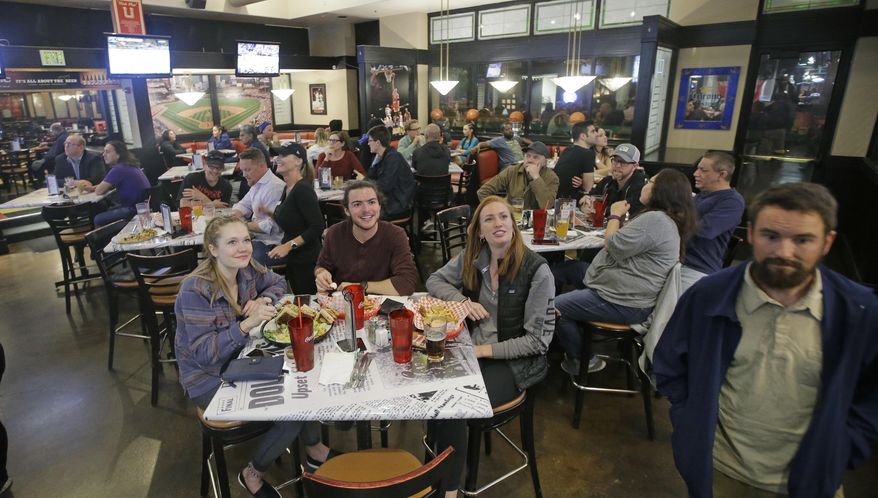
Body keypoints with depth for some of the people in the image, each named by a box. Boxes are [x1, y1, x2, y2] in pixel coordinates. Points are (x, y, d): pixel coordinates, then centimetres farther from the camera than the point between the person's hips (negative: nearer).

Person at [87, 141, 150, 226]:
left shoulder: (118, 169, -19)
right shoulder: (127, 164, 11)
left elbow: (99, 191, -13)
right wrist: (92, 188, 8)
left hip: (136, 209, -11)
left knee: (98, 220, -8)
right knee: (106, 211, 26)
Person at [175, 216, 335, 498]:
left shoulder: (247, 269, -8)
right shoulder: (195, 290, -25)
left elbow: (278, 284, 12)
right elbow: (203, 353, -26)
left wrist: (264, 300, -11)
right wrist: (248, 324, -38)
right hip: (209, 379, -6)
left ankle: (314, 449, 16)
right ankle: (253, 473, 10)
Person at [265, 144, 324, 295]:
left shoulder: (303, 189, -19)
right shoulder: (288, 189, 8)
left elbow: (318, 227, -23)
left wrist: (289, 245, -24)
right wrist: (269, 213, 9)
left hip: (307, 259, -9)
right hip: (292, 259, 9)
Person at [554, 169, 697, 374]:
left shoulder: (655, 220, -23)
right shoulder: (659, 217, 13)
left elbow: (613, 247, -21)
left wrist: (615, 216, -6)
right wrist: (620, 218, 4)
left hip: (622, 303, -11)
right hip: (620, 288, 11)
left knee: (555, 307, -8)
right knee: (561, 268, 14)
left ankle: (582, 361, 13)